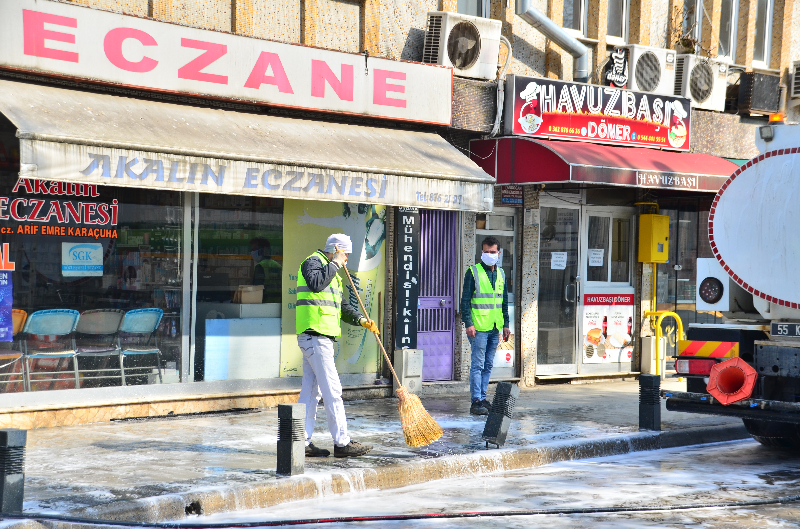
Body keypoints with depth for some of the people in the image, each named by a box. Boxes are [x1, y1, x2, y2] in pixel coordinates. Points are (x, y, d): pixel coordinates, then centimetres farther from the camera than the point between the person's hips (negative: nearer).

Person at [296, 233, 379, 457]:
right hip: (315, 335, -10)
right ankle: (341, 443, -9)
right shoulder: (313, 262, -4)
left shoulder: (331, 272, 25)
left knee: (310, 391, 9)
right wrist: (334, 264, -15)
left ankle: (303, 442, 11)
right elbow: (315, 284, -26)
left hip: (321, 337, 10)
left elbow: (342, 306, 24)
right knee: (331, 389, -10)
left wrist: (361, 319, 8)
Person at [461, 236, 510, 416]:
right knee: (478, 365, -6)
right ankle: (476, 401, -5)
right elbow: (465, 300, -6)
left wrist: (506, 324, 15)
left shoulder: (501, 274, 14)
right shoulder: (473, 272, -4)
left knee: (488, 365, 10)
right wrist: (468, 323, -14)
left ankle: (483, 398, 17)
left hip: (495, 328, 6)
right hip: (479, 327, -6)